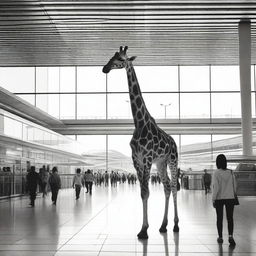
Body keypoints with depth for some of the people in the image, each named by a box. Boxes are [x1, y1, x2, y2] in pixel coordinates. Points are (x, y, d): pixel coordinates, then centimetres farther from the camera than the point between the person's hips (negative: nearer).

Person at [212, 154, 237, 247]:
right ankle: (230, 236, -11)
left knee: (219, 218, 11)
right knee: (230, 218, 6)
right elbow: (234, 186, 4)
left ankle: (220, 237, 20)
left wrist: (213, 199, -8)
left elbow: (216, 187, -15)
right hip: (230, 198, 2)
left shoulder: (216, 173, -11)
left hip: (219, 198, -2)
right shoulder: (231, 172, -1)